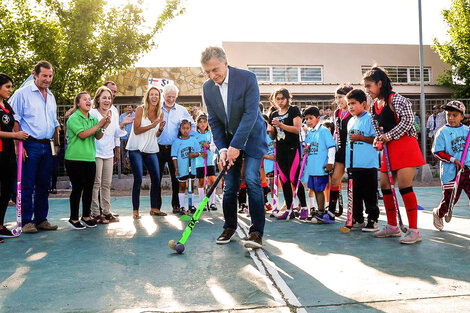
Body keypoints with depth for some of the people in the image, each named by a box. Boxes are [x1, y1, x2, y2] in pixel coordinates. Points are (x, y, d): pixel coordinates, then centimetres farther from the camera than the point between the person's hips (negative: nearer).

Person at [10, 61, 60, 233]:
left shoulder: (51, 96, 17)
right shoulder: (23, 93, -2)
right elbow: (15, 121, -8)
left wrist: (57, 144, 16)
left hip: (47, 146, 6)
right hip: (30, 145, -6)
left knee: (44, 185, 10)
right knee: (27, 186, -3)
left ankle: (41, 219, 18)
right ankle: (27, 221, 5)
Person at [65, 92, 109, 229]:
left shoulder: (93, 119, 13)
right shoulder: (74, 118, -6)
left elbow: (98, 137, 8)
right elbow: (82, 135, -17)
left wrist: (104, 126, -9)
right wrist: (99, 124, -14)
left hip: (90, 158, 6)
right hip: (75, 158, -6)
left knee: (89, 188, 9)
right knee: (77, 188, -1)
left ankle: (86, 216, 22)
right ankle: (73, 218, 11)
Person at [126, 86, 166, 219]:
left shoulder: (160, 113, 7)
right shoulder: (140, 110, -6)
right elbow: (136, 130, -12)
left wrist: (160, 129, -7)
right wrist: (152, 125, -20)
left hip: (151, 150, 5)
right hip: (136, 149, -5)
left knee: (156, 179, 2)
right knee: (138, 180, -7)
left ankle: (154, 208, 15)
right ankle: (135, 210, 2)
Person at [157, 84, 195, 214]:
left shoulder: (182, 110, 7)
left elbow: (192, 125, 13)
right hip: (158, 148, 0)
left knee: (176, 178, 4)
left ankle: (176, 205, 14)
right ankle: (156, 206, 10)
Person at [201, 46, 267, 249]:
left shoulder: (247, 78, -18)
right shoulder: (208, 88, -3)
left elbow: (250, 114, -23)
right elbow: (214, 122, 0)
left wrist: (236, 145, -27)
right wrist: (222, 149, -12)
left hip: (251, 137, -4)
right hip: (228, 140, 4)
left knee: (252, 180, -16)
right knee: (230, 186, 3)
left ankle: (256, 232, -12)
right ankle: (229, 227, 19)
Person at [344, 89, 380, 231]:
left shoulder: (370, 119, -6)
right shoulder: (351, 121, 16)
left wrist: (360, 137, -19)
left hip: (368, 164, -7)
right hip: (353, 165, 8)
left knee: (369, 194, -1)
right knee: (354, 193, 12)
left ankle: (372, 220, 10)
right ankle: (357, 220, 22)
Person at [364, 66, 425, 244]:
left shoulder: (395, 99, -9)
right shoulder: (374, 105, 14)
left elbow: (408, 120, -18)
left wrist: (388, 136, -17)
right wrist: (378, 140, 1)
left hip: (404, 145, -8)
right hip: (389, 149, 9)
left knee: (404, 185, -14)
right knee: (385, 185, 7)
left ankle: (414, 231, -5)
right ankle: (392, 226, 21)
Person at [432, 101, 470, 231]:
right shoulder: (443, 132, -3)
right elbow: (437, 152, -8)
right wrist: (453, 160, -14)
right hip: (450, 172, -3)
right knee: (450, 198, 3)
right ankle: (438, 213, 32)